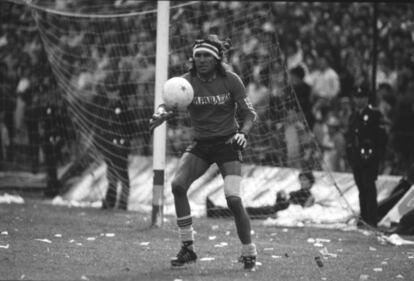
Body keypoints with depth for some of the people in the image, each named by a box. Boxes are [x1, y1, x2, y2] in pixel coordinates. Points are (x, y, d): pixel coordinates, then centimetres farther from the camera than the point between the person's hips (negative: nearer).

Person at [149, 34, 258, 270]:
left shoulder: (230, 80, -9)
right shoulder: (187, 81, -5)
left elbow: (249, 113, -5)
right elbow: (169, 104, -15)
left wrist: (243, 133, -25)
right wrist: (162, 113, -39)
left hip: (227, 143, -3)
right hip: (201, 144, 3)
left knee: (233, 199, -17)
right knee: (178, 185, -18)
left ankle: (249, 254, 1)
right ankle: (188, 248, -7)